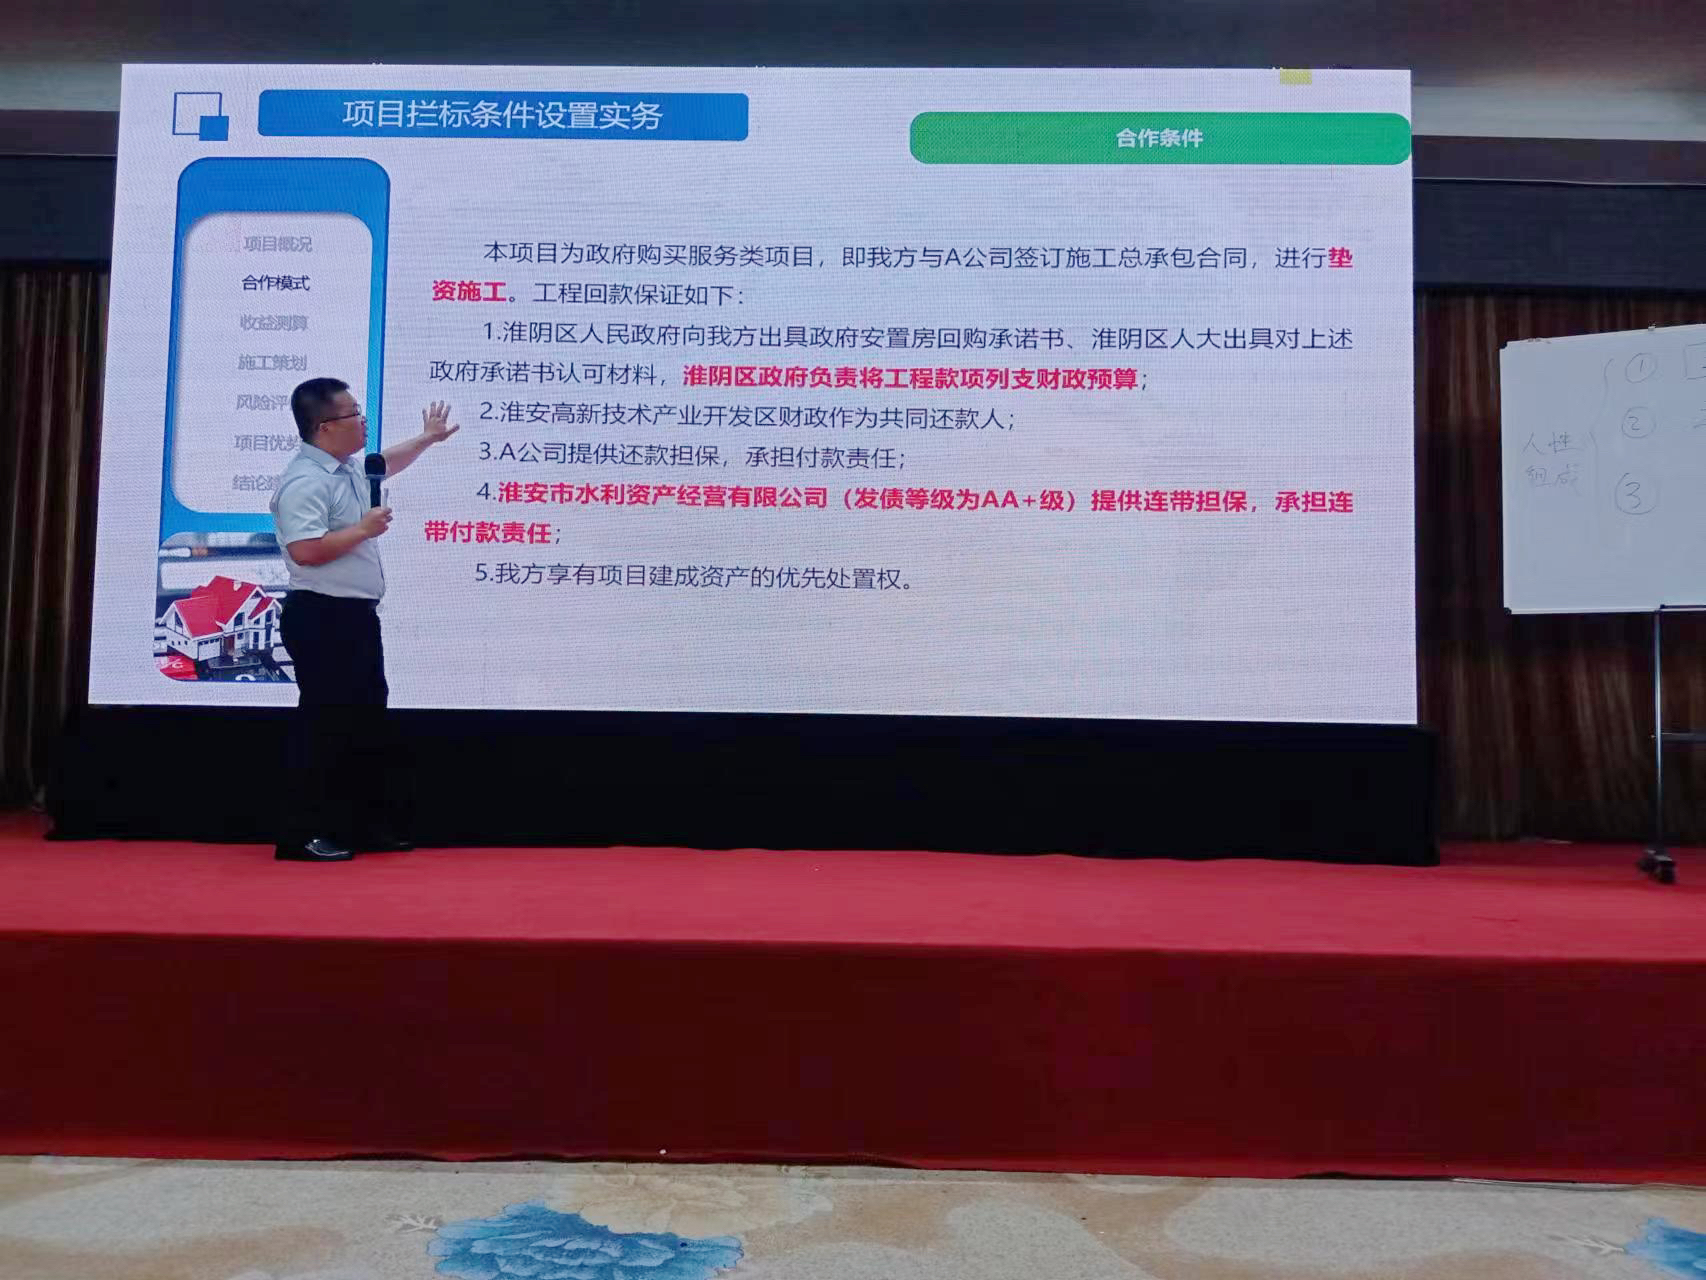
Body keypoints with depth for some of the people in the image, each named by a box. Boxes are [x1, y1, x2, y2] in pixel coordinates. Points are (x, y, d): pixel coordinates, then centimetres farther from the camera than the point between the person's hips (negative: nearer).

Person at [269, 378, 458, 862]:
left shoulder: (349, 468, 12)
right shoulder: (305, 481, -18)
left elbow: (384, 463, 36)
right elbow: (305, 551, -29)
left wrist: (426, 439, 45)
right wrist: (363, 529, -19)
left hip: (356, 614, 10)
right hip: (322, 617, -10)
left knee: (367, 716, 15)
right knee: (325, 723, -5)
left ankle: (374, 824, 25)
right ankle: (304, 835, 4)